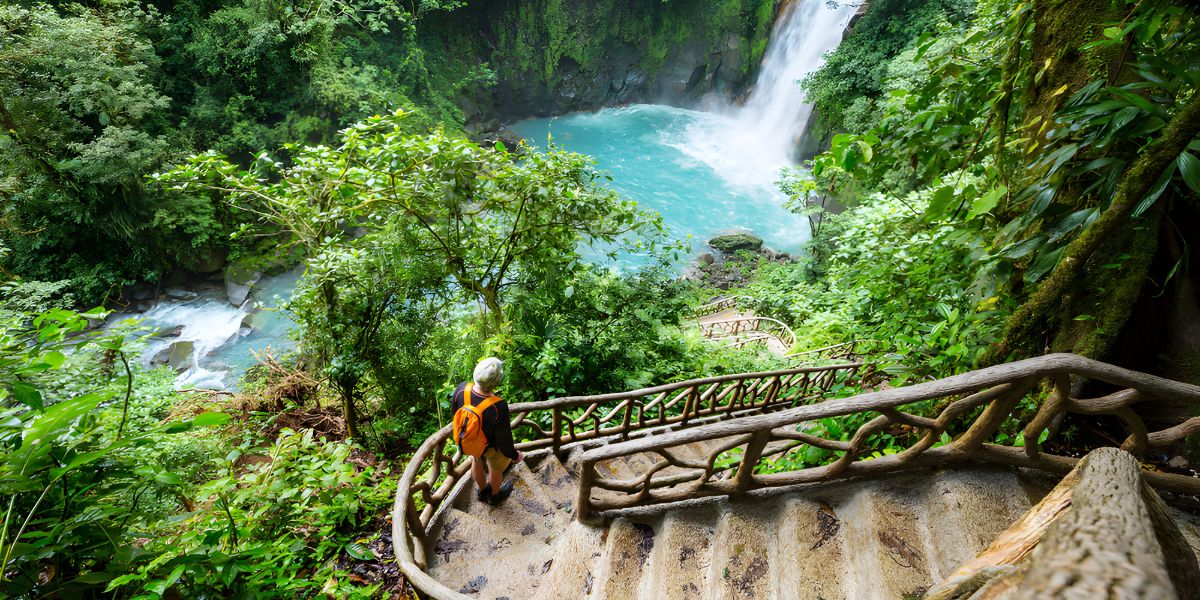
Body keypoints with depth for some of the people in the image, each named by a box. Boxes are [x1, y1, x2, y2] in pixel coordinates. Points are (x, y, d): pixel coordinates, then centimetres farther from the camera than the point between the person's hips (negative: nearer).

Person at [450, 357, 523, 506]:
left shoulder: (461, 389, -32)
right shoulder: (499, 408, -44)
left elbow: (455, 411, -9)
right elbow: (504, 440, -27)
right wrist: (514, 455, -6)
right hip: (492, 444, -4)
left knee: (477, 461, 35)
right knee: (496, 469, 29)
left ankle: (482, 491, 62)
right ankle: (494, 495, 59)